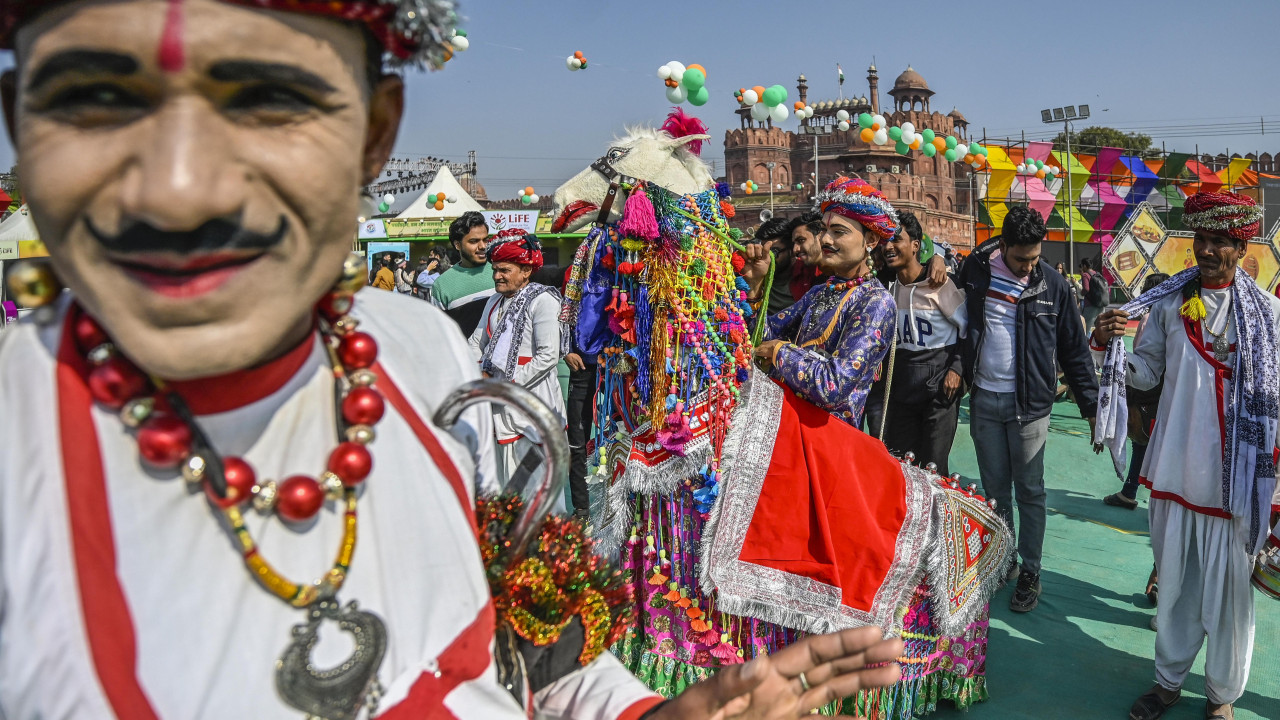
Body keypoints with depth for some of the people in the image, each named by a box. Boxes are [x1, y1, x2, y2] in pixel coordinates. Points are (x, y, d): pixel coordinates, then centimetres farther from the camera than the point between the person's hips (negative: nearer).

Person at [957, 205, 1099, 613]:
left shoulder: (1052, 285, -5)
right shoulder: (976, 270, -1)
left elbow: (1074, 349, 0)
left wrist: (1092, 406, -1)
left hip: (1028, 403, -2)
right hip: (983, 400, 2)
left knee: (1029, 492, 4)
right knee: (995, 491, 12)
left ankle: (1030, 573, 15)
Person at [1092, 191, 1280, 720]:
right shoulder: (1169, 303, 2)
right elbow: (1147, 373, 7)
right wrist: (1111, 348, -13)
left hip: (1234, 476, -2)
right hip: (1174, 471, 2)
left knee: (1227, 591, 10)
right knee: (1174, 582, 16)